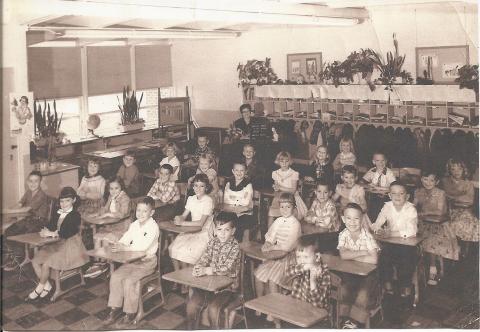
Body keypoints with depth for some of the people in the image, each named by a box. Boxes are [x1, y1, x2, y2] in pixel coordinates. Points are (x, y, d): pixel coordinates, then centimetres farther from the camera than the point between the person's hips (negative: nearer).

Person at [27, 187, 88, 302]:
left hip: (70, 246, -8)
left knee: (46, 263, -21)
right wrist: (46, 231, -18)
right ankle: (47, 286, 1)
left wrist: (51, 233, -18)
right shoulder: (57, 214, 13)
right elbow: (50, 227, 5)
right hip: (57, 244, 8)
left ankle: (39, 289, 1)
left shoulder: (75, 215, -11)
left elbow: (67, 233, -21)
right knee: (35, 261, -6)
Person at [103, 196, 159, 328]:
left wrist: (125, 248, -32)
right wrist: (117, 245, -21)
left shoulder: (153, 227, -17)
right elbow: (125, 239, 1)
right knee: (115, 276, -9)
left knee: (129, 280, -23)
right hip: (133, 259, 7)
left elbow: (144, 246, -27)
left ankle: (130, 315, -8)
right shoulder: (134, 225, 7)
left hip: (147, 261, -7)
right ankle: (115, 308, 4)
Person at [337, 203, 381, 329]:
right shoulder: (343, 235, -8)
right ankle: (346, 319, -5)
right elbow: (343, 255, -24)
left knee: (363, 295, -25)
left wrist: (352, 256, -21)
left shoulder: (367, 236, -18)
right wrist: (363, 252, -24)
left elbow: (373, 259, -30)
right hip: (350, 272, 3)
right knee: (343, 291, -22)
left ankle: (355, 321, -5)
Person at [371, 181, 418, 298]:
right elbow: (376, 225, -7)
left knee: (406, 257, -26)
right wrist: (379, 231, -32)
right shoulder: (387, 206, -4)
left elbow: (411, 231, -24)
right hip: (391, 244, 2)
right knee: (384, 254, -24)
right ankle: (387, 282, -3)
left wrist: (390, 233, -33)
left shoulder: (411, 209, -13)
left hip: (407, 243, -2)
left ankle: (405, 285, -1)